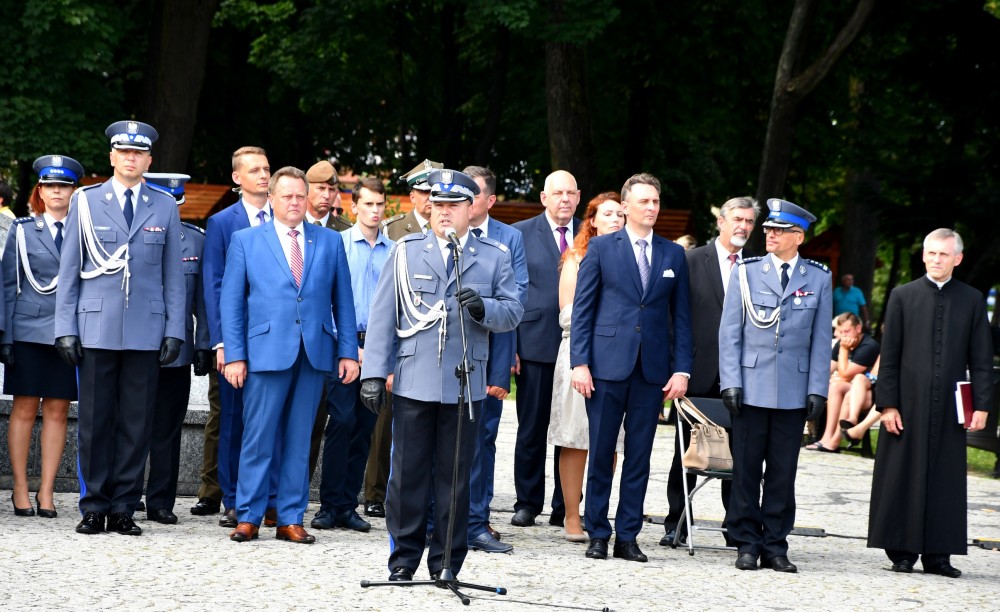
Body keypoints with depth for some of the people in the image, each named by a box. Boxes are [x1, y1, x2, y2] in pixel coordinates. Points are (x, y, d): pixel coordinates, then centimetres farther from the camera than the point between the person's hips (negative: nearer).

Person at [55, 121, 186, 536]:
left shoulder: (165, 208, 9)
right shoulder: (86, 202, 6)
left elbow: (173, 275, 9)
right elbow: (69, 269, 6)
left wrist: (174, 330, 2)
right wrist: (65, 328, -1)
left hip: (146, 331, 1)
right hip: (96, 328, -1)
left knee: (136, 422, 2)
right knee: (95, 421, 1)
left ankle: (123, 508, 8)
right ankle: (94, 506, 9)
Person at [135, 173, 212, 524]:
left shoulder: (196, 240, 8)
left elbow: (203, 297, 9)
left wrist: (203, 344, 6)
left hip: (177, 349, 2)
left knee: (168, 430, 7)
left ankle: (161, 502, 13)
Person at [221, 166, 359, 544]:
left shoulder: (330, 242, 12)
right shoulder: (245, 241, 7)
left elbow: (343, 301, 12)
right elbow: (231, 301, 4)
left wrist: (348, 352, 4)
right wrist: (234, 355, -4)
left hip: (315, 353, 2)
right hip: (266, 352, -2)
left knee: (299, 440, 5)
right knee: (259, 439, -3)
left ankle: (291, 520, 10)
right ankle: (248, 517, 5)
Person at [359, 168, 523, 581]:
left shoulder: (494, 257, 9)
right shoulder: (406, 252, 8)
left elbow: (512, 313, 3)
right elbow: (382, 315, 4)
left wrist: (484, 308, -19)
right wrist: (374, 373, -3)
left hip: (465, 385, 0)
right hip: (413, 383, 0)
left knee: (455, 476, 5)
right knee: (408, 473, 3)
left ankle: (446, 562, 12)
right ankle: (403, 559, 11)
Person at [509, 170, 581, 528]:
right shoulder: (521, 234, 5)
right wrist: (509, 345, -3)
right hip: (534, 346, -1)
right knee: (531, 429, 5)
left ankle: (564, 507, 11)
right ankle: (527, 503, 15)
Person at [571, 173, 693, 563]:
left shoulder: (673, 255, 11)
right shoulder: (602, 248, 3)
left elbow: (681, 316, 10)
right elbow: (582, 308, 1)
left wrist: (681, 369, 2)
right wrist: (579, 362, -7)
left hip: (652, 370, 2)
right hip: (608, 366, -2)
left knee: (639, 457, 5)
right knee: (601, 454, 2)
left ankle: (627, 537, 11)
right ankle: (598, 535, 11)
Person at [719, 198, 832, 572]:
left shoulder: (818, 279, 6)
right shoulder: (746, 273, 4)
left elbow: (821, 339, 6)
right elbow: (729, 332, 3)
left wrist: (817, 388, -1)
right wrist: (731, 382, -5)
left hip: (793, 391, 0)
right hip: (751, 387, 0)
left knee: (783, 472, 4)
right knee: (746, 470, 2)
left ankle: (775, 546, 11)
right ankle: (747, 544, 9)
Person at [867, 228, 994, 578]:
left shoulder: (972, 300, 7)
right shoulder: (903, 297, 4)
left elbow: (981, 359, 6)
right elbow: (889, 357, 2)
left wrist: (982, 405, -2)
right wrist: (887, 404, -5)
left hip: (951, 406, 1)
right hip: (908, 405, -1)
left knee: (946, 481, 2)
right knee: (902, 479, 2)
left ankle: (938, 555, 7)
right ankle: (902, 552, 9)